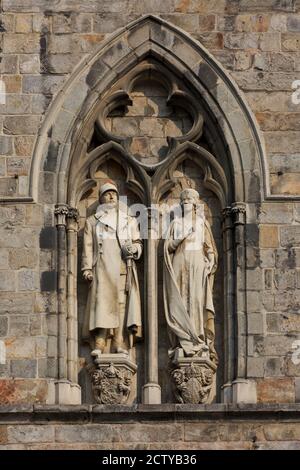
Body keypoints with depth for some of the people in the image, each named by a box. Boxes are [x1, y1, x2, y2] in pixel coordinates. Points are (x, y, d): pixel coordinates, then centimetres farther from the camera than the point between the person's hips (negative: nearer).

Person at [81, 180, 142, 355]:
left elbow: (138, 244, 20)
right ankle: (99, 345, -21)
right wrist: (87, 268, -1)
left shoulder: (129, 221, 24)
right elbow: (88, 247, 11)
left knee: (122, 303, -8)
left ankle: (120, 344, -12)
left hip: (124, 268, 2)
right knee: (102, 303, -15)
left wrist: (134, 248, -4)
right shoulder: (92, 221, 18)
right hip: (102, 269, -2)